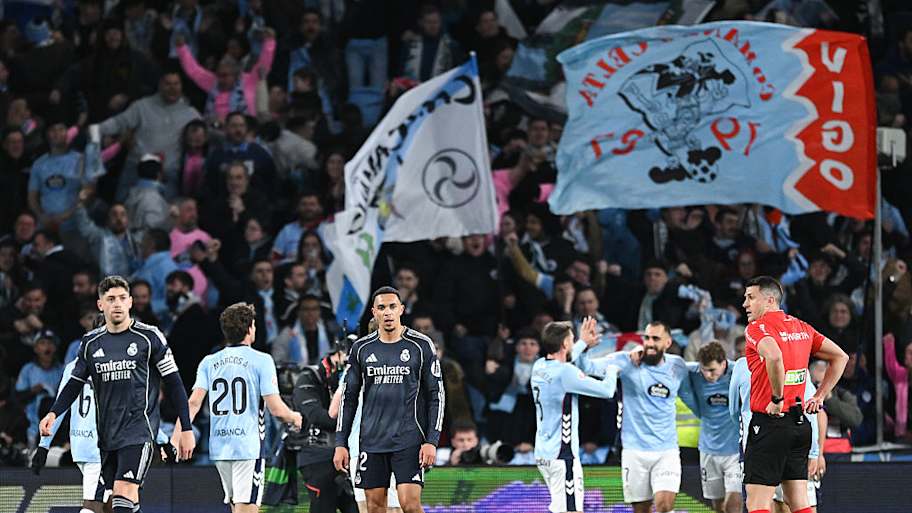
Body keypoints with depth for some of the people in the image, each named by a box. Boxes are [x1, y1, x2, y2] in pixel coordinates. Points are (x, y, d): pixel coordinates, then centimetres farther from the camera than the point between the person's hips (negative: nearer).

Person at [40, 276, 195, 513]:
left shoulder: (149, 337, -3)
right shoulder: (91, 342, 10)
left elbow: (173, 383, 0)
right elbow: (74, 384, 17)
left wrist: (186, 429, -2)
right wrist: (54, 413, 0)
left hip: (139, 429, -5)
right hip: (107, 435, 5)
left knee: (125, 491, -20)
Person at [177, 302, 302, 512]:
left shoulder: (209, 362, 8)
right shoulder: (261, 361, -5)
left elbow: (194, 402, -4)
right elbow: (276, 408, -9)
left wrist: (177, 436, -6)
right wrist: (294, 418, 12)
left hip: (219, 447, 5)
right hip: (249, 446, -5)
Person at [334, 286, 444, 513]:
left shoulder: (421, 346, -1)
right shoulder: (362, 349, 7)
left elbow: (436, 395, 0)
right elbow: (349, 398, 12)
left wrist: (432, 441, -9)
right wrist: (340, 443, 6)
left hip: (409, 441, -3)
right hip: (372, 441, 3)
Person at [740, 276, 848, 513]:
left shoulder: (757, 328, -11)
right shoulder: (801, 327, 13)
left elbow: (774, 356, -33)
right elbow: (840, 356, 19)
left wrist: (777, 398, -21)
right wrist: (820, 396, 18)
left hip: (770, 422, -8)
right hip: (799, 424, 8)